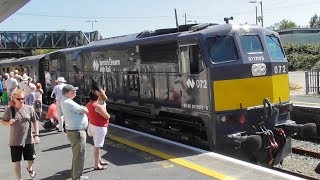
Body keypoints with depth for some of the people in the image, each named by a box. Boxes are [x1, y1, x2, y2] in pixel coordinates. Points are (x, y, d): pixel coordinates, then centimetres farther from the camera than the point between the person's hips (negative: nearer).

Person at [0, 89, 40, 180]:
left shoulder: (29, 108, -4)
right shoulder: (9, 110, -7)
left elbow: (35, 122, 1)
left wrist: (36, 135, -7)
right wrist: (9, 122, -19)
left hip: (28, 140, 1)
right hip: (15, 141, -1)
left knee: (31, 159, 14)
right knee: (16, 162, 5)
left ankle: (29, 168, 49)